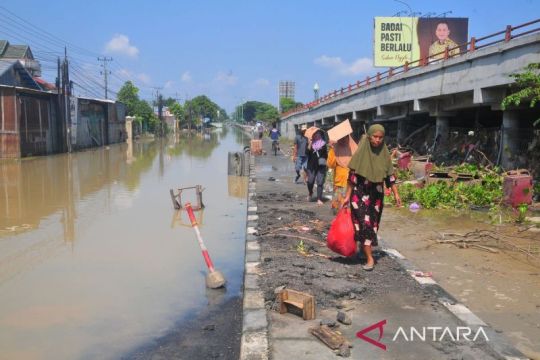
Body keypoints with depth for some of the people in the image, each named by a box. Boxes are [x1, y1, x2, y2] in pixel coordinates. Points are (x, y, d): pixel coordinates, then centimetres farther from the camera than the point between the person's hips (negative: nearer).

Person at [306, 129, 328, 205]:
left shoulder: (323, 144, 7)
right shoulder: (311, 143, 6)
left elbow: (326, 155, 13)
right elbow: (307, 151, -9)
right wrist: (310, 142, -13)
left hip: (321, 166, 0)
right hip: (311, 165, 0)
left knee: (320, 183, -3)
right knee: (310, 181, -6)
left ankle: (319, 199, 2)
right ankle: (310, 193, 26)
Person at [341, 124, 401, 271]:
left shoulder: (384, 154, 2)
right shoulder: (361, 152, -9)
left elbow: (390, 175, 6)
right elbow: (352, 175, -8)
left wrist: (396, 193, 1)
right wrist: (347, 196, -9)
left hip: (377, 194, 4)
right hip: (360, 193, -4)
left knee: (373, 224, 11)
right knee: (364, 223, -8)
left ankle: (364, 246, 32)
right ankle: (369, 258, -5)